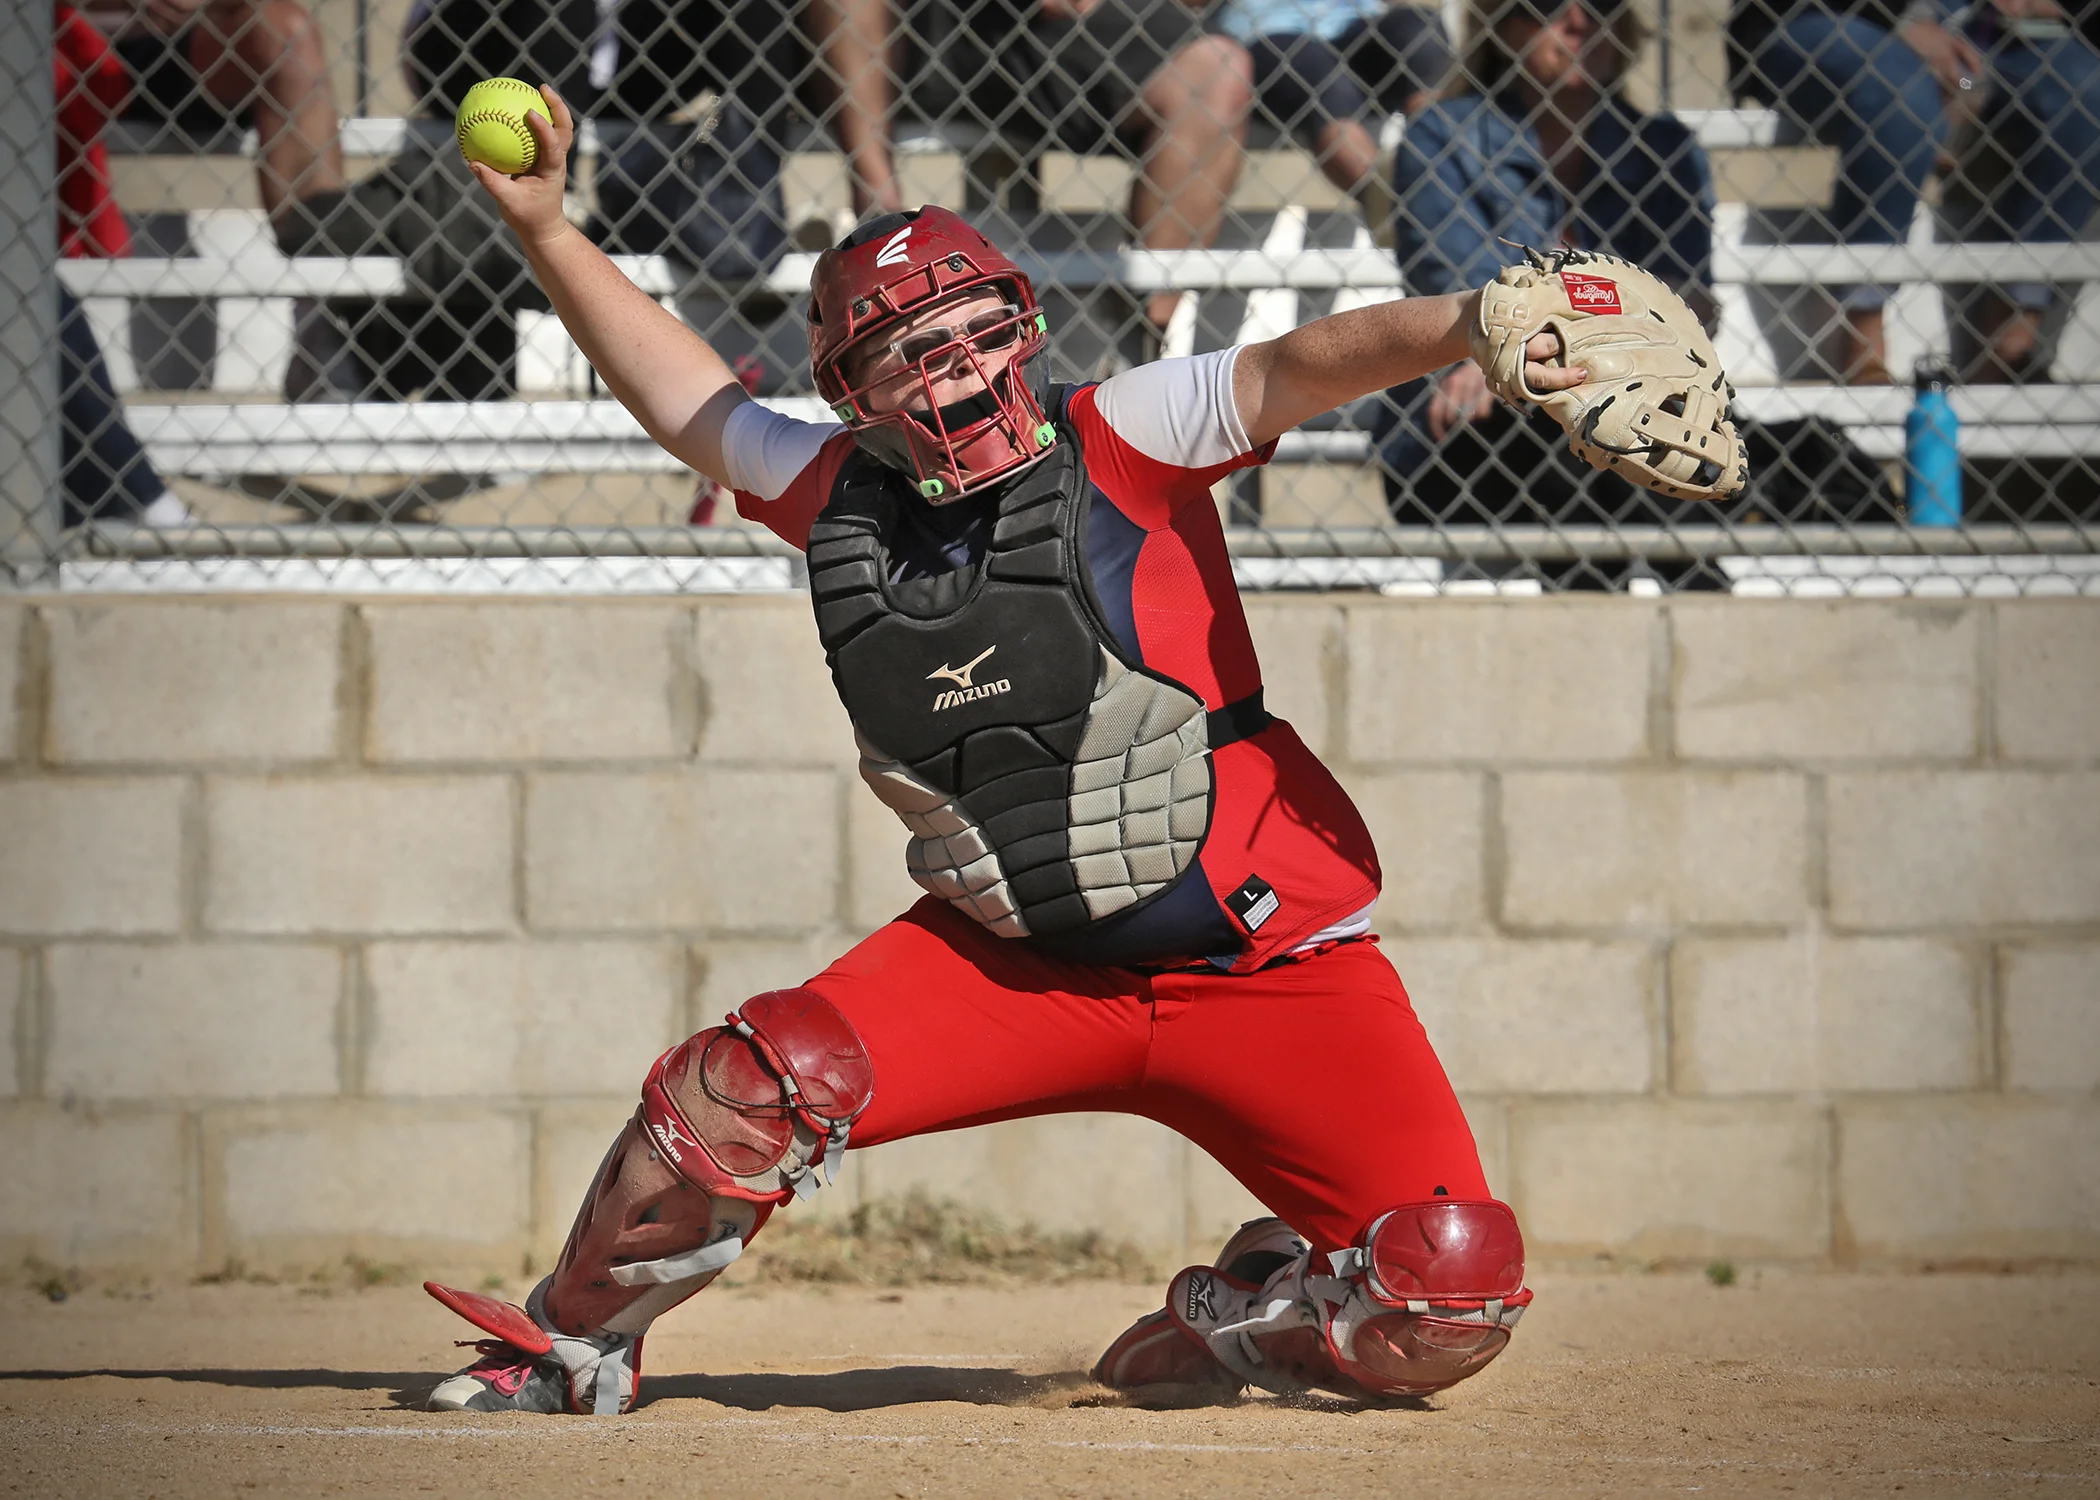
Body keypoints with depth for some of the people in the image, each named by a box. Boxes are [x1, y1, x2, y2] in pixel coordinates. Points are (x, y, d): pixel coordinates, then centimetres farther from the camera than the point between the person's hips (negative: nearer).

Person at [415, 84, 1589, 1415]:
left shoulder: (1114, 444, -12)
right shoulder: (839, 496, 1)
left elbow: (1300, 368, -27)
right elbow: (692, 397, 17)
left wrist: (1461, 326, -45)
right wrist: (546, 229, 11)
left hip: (1271, 961, -3)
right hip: (1016, 958, 3)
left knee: (1455, 1302, -17)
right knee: (748, 1088, -17)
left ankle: (1237, 1317, 17)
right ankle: (578, 1345, 10)